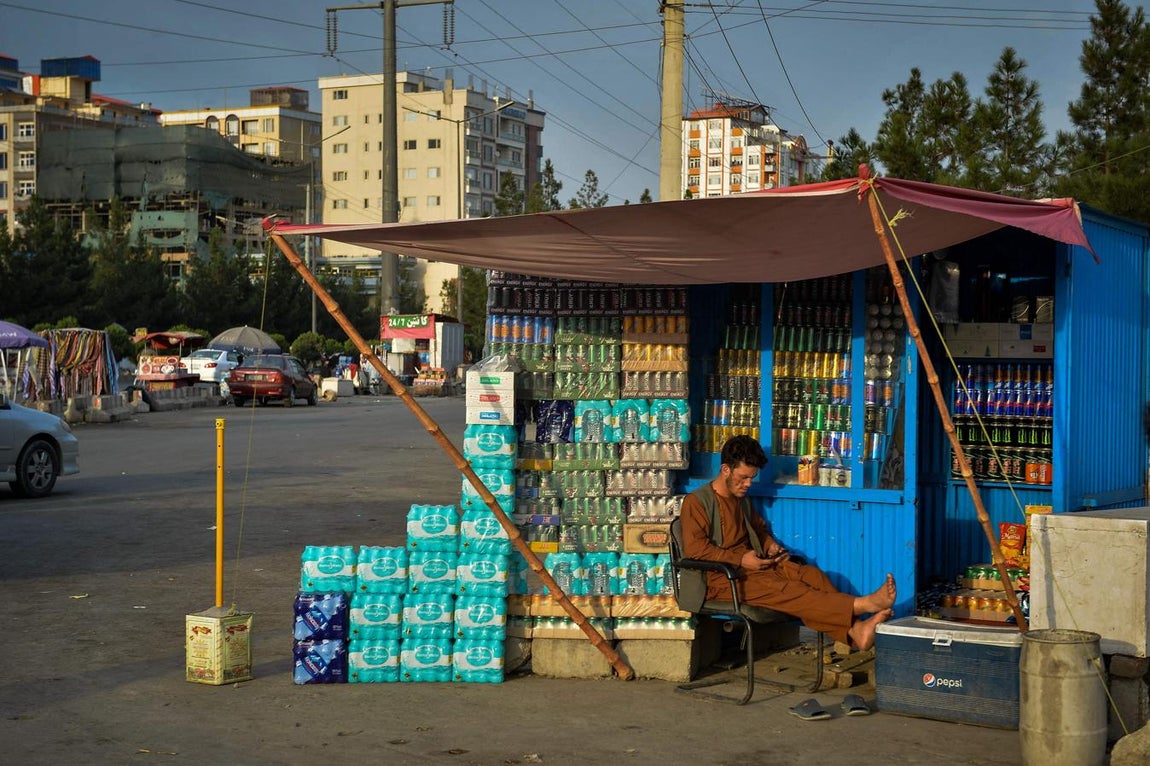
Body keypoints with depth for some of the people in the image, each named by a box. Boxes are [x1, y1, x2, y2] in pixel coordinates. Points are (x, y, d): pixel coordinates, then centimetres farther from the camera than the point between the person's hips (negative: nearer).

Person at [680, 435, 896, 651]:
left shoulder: (741, 499, 20)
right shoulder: (696, 501, -6)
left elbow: (759, 528, 34)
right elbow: (694, 548, -16)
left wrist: (770, 544, 9)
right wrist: (741, 560, -20)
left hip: (752, 564, 8)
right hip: (722, 577, -8)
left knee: (810, 574, -20)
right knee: (783, 590, -31)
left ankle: (855, 628, -42)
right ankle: (861, 605, -47)